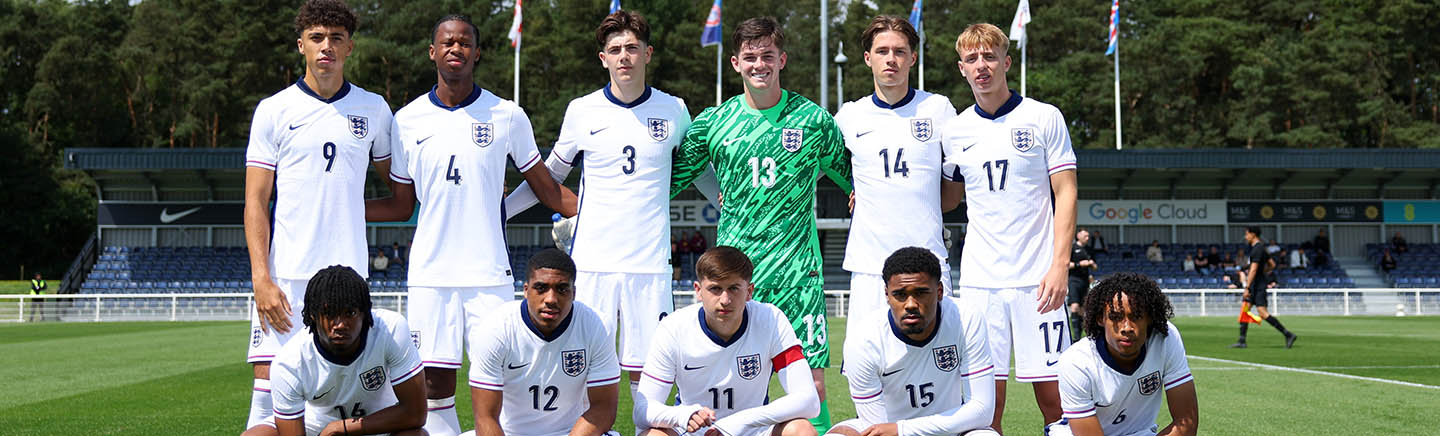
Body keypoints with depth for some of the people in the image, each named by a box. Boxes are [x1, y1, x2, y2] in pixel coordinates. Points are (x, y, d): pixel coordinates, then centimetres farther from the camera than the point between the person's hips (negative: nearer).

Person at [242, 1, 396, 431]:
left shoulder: (374, 109, 10)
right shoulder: (274, 110, 3)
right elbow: (255, 202, 0)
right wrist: (261, 278, -9)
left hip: (350, 271, 2)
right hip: (285, 276, -2)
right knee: (269, 383, -7)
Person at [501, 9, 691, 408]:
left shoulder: (673, 110, 6)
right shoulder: (582, 111, 5)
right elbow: (549, 177, 16)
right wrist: (496, 210, 10)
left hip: (650, 262, 0)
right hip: (591, 260, 0)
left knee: (645, 368, 1)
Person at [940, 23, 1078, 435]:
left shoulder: (1045, 118, 2)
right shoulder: (956, 130, 10)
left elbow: (1065, 193, 0)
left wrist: (1059, 265, -10)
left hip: (1036, 277, -2)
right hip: (979, 280, 2)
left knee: (1053, 398, -3)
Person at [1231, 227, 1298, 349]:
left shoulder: (1257, 250, -16)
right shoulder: (1260, 248, 15)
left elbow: (1253, 270, -22)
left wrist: (1247, 288, -24)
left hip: (1259, 286, -10)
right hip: (1255, 286, 10)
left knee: (1263, 313, -14)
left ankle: (1288, 335, -10)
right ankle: (1242, 341, 6)